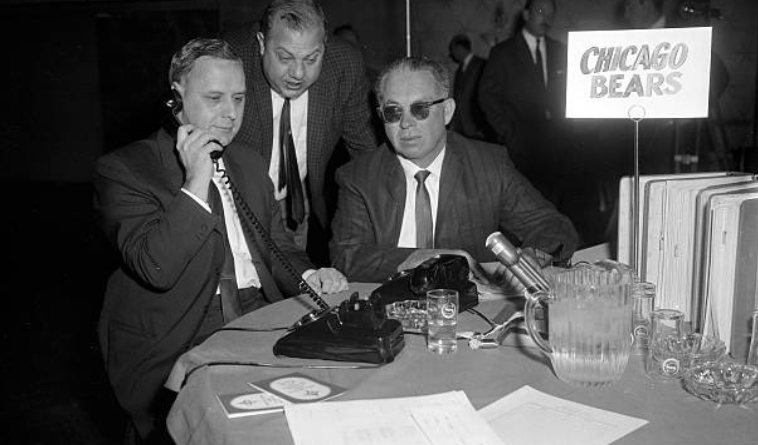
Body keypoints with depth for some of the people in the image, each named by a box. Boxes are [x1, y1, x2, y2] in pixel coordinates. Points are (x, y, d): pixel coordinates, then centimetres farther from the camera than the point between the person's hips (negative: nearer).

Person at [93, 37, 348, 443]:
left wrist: (308, 275, 0)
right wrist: (196, 182, -21)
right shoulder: (122, 170, -4)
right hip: (176, 345, -6)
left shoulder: (249, 162, 18)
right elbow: (156, 269, -16)